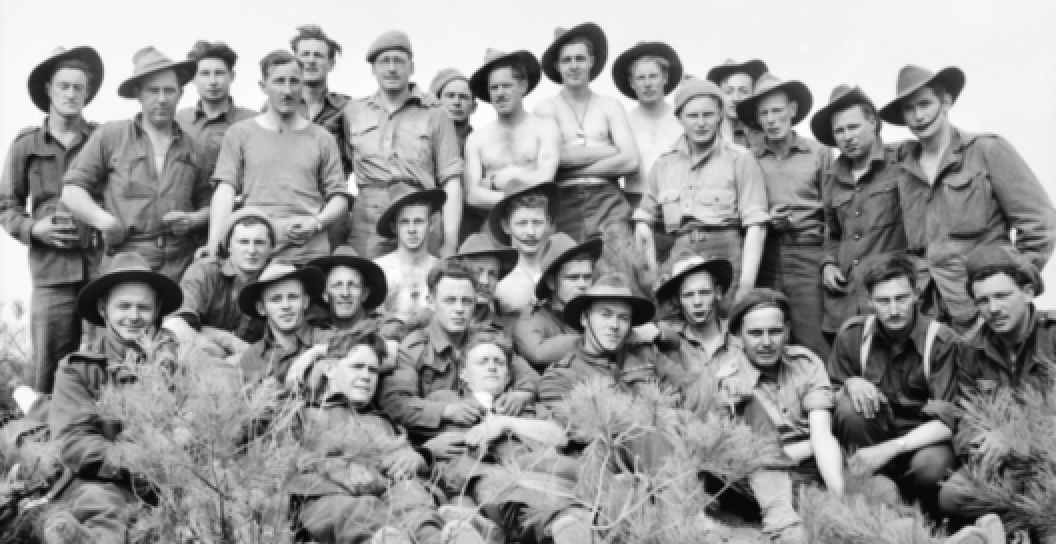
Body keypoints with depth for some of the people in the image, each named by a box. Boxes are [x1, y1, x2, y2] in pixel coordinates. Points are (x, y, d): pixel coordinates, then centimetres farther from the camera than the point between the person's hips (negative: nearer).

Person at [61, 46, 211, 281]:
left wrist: (193, 219, 2)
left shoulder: (191, 148, 17)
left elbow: (208, 203, 23)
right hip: (124, 261, -2)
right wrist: (101, 219, -7)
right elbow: (71, 190, 8)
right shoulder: (109, 136, 10)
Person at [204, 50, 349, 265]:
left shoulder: (322, 138, 13)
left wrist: (316, 223, -9)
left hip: (311, 254, 1)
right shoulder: (240, 134, 11)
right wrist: (213, 245, -11)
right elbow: (225, 191, 2)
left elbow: (340, 198, 11)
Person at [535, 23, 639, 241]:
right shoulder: (546, 107, 10)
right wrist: (612, 150, 1)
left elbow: (630, 161, 2)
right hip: (565, 203, -1)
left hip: (608, 201, 1)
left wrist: (576, 166, -2)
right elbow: (555, 156, -7)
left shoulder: (610, 106, 14)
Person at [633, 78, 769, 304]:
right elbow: (644, 221, 17)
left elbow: (755, 224, -3)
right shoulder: (664, 164, 15)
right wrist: (654, 274, 4)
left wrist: (747, 282, -12)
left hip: (727, 253, -3)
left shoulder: (740, 159, 3)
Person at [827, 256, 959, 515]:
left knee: (932, 464, -37)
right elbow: (832, 394, 3)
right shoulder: (853, 333, -7)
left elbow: (947, 422, -20)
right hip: (874, 432, 2)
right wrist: (850, 384, -22)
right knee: (849, 406, -29)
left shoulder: (942, 341, -15)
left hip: (922, 439, -2)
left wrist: (889, 449, -33)